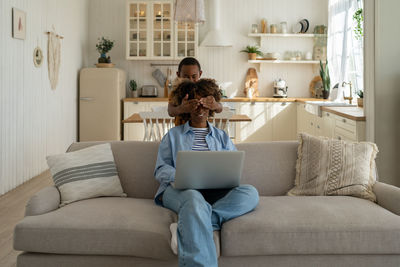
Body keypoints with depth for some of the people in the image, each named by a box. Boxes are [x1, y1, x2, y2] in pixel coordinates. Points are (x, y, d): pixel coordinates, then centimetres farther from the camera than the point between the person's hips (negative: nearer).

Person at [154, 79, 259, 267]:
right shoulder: (173, 135, 22)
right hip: (179, 189, -3)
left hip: (215, 191, 3)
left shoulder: (222, 137, 28)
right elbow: (160, 170, 12)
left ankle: (186, 228, -39)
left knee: (250, 192, -31)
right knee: (194, 199, -42)